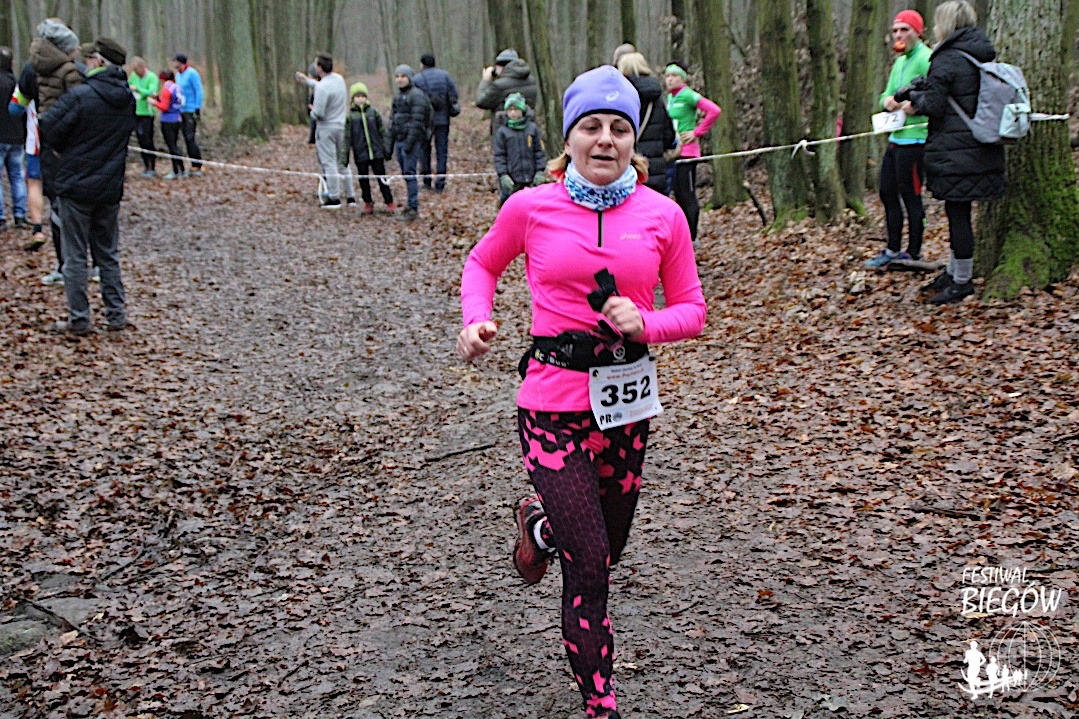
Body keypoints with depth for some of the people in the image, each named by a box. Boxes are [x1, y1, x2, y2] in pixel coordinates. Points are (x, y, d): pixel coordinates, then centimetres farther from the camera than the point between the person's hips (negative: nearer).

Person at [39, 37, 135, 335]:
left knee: (75, 256, 4)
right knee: (108, 254, 16)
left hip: (76, 187, -5)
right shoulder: (128, 100, 3)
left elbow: (47, 129, -16)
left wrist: (66, 150, 1)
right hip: (110, 189, 5)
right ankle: (116, 314, 17)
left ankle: (79, 319, 6)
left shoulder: (80, 96, -17)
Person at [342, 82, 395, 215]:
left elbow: (383, 131, 7)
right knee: (363, 179, 7)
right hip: (360, 154, 0)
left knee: (381, 177, 5)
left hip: (377, 152, 0)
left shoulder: (373, 112, 2)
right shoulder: (350, 116, 0)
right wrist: (344, 158, -2)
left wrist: (387, 148, 2)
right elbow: (347, 138, 1)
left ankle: (389, 202, 12)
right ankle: (368, 203, 19)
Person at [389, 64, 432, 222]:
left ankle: (413, 208, -7)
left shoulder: (416, 95, -9)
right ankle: (411, 205, 18)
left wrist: (410, 141, -22)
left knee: (409, 173, -10)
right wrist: (390, 142, 17)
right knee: (405, 173, 10)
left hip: (412, 140, -8)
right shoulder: (397, 96, 17)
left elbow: (417, 121, -16)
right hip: (399, 139, 8)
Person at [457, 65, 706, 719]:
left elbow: (692, 310, 7)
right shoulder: (531, 208, -4)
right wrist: (477, 320, -5)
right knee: (588, 571, -7)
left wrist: (643, 324, -14)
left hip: (628, 402, 3)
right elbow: (483, 264, 14)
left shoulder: (663, 216, -1)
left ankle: (540, 522, 53)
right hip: (554, 403, -3)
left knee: (604, 552, 19)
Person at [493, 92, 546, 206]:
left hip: (530, 179, 2)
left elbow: (539, 151, 8)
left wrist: (540, 171, 0)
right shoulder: (502, 132, 1)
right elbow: (499, 156, 0)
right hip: (511, 179, -2)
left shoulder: (532, 128, 5)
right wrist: (503, 175, -9)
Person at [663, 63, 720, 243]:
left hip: (686, 150, -8)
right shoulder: (669, 97, 14)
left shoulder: (688, 95, -10)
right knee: (678, 193, 12)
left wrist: (697, 132, -14)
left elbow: (714, 111, -18)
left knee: (687, 194, -6)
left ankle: (691, 237, -2)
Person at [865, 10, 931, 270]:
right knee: (887, 193, 14)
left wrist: (913, 105, -25)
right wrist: (888, 100, -2)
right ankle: (893, 250, 24)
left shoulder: (926, 59, -11)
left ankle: (914, 254, 7)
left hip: (914, 139, -10)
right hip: (895, 138, 10)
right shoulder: (899, 62, 18)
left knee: (911, 196, -3)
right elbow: (887, 94, 20)